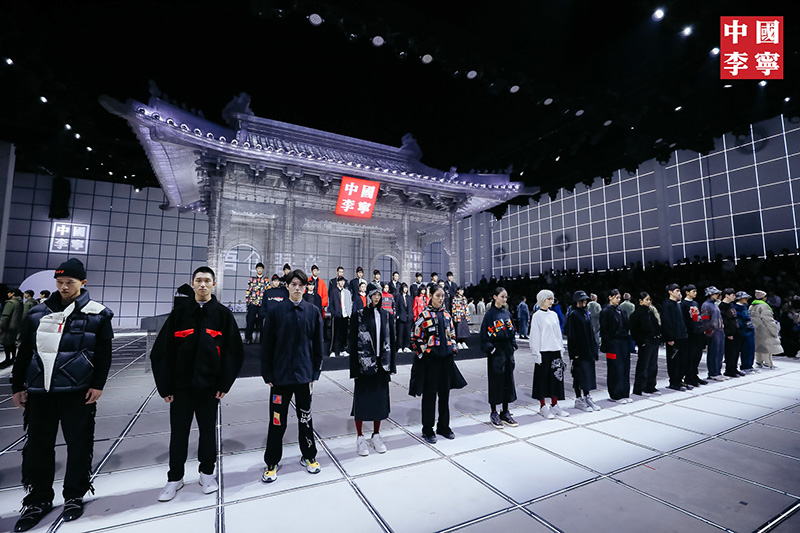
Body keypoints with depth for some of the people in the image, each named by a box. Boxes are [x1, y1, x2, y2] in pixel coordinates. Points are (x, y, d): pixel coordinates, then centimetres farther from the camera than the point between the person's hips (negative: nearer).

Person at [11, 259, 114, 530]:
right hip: (39, 390, 3)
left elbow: (104, 354, -5)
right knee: (38, 444, 11)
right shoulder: (38, 312, 7)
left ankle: (74, 496, 24)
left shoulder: (97, 314, -4)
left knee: (78, 444, 6)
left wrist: (98, 384, -10)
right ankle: (39, 499, 28)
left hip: (78, 391, -3)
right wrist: (18, 386, 10)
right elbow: (24, 352, 12)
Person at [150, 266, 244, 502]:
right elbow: (162, 351, 0)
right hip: (181, 385, 1)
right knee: (179, 432, 11)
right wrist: (165, 386, -4)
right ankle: (175, 478, 31)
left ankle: (207, 472, 32)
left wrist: (224, 383, -7)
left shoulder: (223, 314, -2)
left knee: (208, 430, 13)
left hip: (209, 384, -1)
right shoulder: (179, 313, 1)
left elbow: (233, 351, -3)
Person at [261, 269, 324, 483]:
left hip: (304, 375, 1)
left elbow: (318, 345, 2)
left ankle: (309, 456, 34)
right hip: (280, 376, -1)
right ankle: (271, 463, 29)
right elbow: (267, 345, -2)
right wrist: (267, 375, -2)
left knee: (305, 417, 15)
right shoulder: (275, 311, -5)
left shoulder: (313, 311, -2)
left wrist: (315, 373, 1)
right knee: (277, 420, 10)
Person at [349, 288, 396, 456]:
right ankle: (360, 438, 23)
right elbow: (353, 342, -6)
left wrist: (391, 364, 4)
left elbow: (391, 340, 7)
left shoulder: (386, 315, 5)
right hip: (364, 364, -3)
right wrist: (354, 368, -10)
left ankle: (376, 435, 29)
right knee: (362, 400, 6)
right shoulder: (359, 315, -5)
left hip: (382, 364, 4)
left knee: (380, 399, 12)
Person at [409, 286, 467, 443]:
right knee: (429, 395, 4)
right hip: (430, 360, -5)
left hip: (446, 359, 5)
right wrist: (424, 353, -10)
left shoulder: (447, 315, 10)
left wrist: (453, 350, 9)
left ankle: (443, 426, 30)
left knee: (445, 393, 14)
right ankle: (427, 430, 18)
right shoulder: (424, 315, -7)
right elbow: (416, 338, -7)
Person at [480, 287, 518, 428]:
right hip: (496, 352, -6)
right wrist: (490, 348, -15)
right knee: (496, 381, 2)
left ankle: (505, 413, 23)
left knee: (508, 381, 10)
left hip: (507, 351, 6)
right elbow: (484, 333, -10)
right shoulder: (490, 314, -8)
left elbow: (512, 331, 17)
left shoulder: (507, 313, 10)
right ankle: (494, 414, 16)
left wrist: (513, 345, 7)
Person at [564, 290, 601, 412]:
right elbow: (571, 334, -16)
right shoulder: (573, 314, -13)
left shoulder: (586, 313, 12)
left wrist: (593, 348, 15)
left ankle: (587, 397, 23)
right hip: (579, 350, -8)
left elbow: (590, 332, 19)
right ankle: (578, 400, 10)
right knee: (579, 374, -1)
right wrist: (574, 352, -19)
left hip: (588, 349, 8)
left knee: (588, 372, 12)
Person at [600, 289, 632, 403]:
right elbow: (604, 330, -13)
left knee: (625, 368, 10)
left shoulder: (620, 310, 13)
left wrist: (628, 341, 12)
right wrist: (607, 345, -16)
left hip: (624, 342, 7)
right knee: (616, 369, -1)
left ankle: (624, 394, 20)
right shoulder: (606, 311, -10)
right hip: (613, 343, -7)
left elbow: (625, 326, 19)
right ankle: (616, 395, 10)